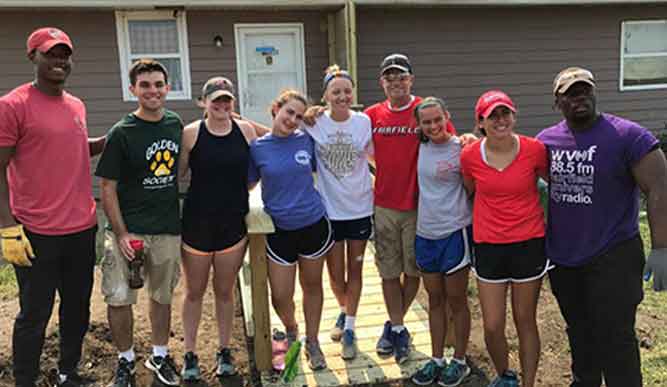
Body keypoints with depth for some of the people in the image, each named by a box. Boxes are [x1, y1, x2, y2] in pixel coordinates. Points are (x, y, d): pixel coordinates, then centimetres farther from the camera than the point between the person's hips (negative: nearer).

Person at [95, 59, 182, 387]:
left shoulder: (177, 125, 2)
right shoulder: (121, 133, -10)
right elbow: (107, 188, -8)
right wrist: (121, 234, -14)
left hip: (168, 228, 4)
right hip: (128, 230, -3)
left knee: (162, 296, 15)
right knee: (118, 298, -5)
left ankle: (159, 355, 35)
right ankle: (126, 360, 20)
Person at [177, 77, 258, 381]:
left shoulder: (245, 130, 0)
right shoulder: (191, 133, -7)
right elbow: (177, 173, -3)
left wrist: (236, 191, 2)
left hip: (233, 222, 2)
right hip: (197, 222, -1)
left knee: (225, 291, 14)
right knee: (194, 292, 12)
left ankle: (224, 352, 30)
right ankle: (190, 355, 27)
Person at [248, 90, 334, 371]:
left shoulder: (306, 140, -4)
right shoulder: (257, 147, -5)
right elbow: (247, 184, 6)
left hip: (313, 224, 1)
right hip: (279, 230, 0)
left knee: (312, 286, 16)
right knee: (280, 297, 4)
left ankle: (312, 342, 36)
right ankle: (291, 332, 38)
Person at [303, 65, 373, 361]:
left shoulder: (364, 122, -7)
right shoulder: (314, 124, -9)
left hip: (360, 206, 0)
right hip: (329, 209, 0)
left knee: (354, 270, 11)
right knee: (335, 273, 11)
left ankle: (350, 329, 25)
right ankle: (344, 312, 42)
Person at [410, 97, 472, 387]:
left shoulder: (461, 149, -11)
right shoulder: (422, 147, 3)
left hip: (455, 232, -5)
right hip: (426, 232, 5)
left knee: (456, 299, 8)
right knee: (435, 299, 14)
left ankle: (459, 361, 24)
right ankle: (436, 360, 27)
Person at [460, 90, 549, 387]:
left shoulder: (534, 150, -9)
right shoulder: (469, 156, -6)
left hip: (528, 245, -1)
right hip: (488, 247, 1)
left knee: (525, 322, 11)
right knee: (493, 327, 6)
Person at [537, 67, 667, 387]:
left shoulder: (628, 136, -13)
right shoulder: (546, 140, 1)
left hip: (612, 257, -5)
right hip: (561, 257, 5)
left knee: (614, 337, 1)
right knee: (578, 332, 22)